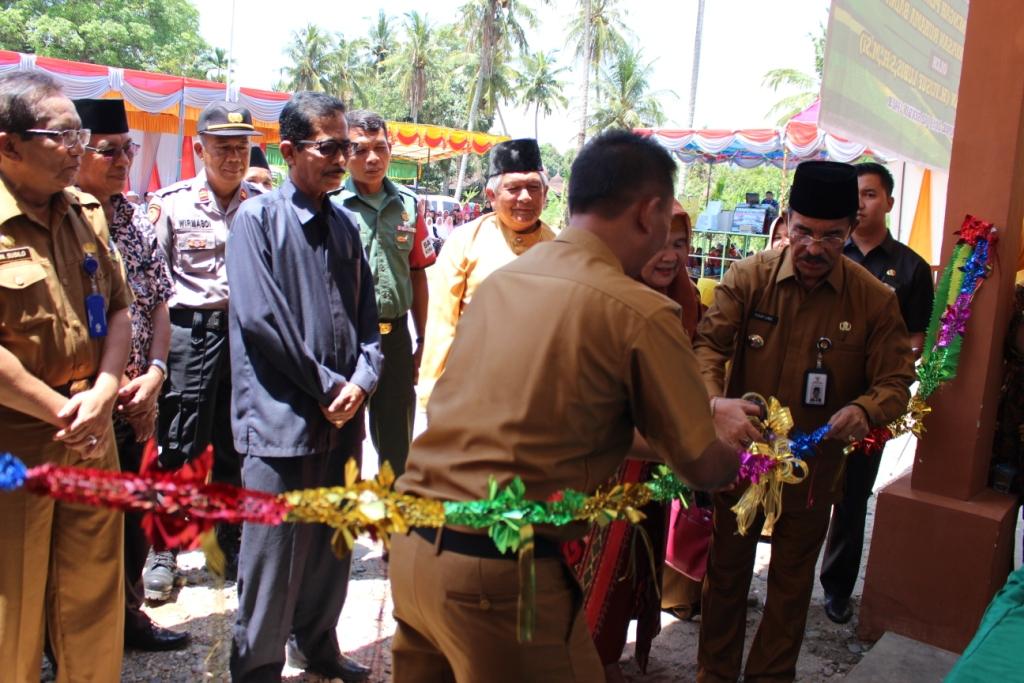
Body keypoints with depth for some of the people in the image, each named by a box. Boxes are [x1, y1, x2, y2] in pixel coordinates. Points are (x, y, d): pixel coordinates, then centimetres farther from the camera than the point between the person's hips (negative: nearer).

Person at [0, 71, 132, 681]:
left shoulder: (85, 212, 7)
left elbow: (118, 308, 8)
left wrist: (102, 396, -6)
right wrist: (58, 410, -14)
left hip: (91, 435, 6)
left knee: (95, 593, 16)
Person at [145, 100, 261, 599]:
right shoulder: (171, 203, -1)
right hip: (190, 331, -2)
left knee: (235, 445, 12)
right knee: (178, 444, 0)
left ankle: (232, 543, 27)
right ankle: (163, 551, 14)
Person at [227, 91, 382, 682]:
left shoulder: (345, 225, 13)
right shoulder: (258, 219, -5)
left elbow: (367, 315, 12)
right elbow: (260, 318, -14)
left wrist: (362, 380, -5)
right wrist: (327, 387, -12)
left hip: (342, 415, 6)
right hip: (282, 417, -6)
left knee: (333, 545, 17)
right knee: (274, 555, 2)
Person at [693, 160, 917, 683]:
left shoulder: (875, 300, -9)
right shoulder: (748, 277, -11)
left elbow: (896, 382, -7)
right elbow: (707, 344, -17)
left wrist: (864, 409, -30)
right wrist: (716, 402, -37)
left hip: (814, 469, 1)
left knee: (792, 582, 19)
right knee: (726, 571, 15)